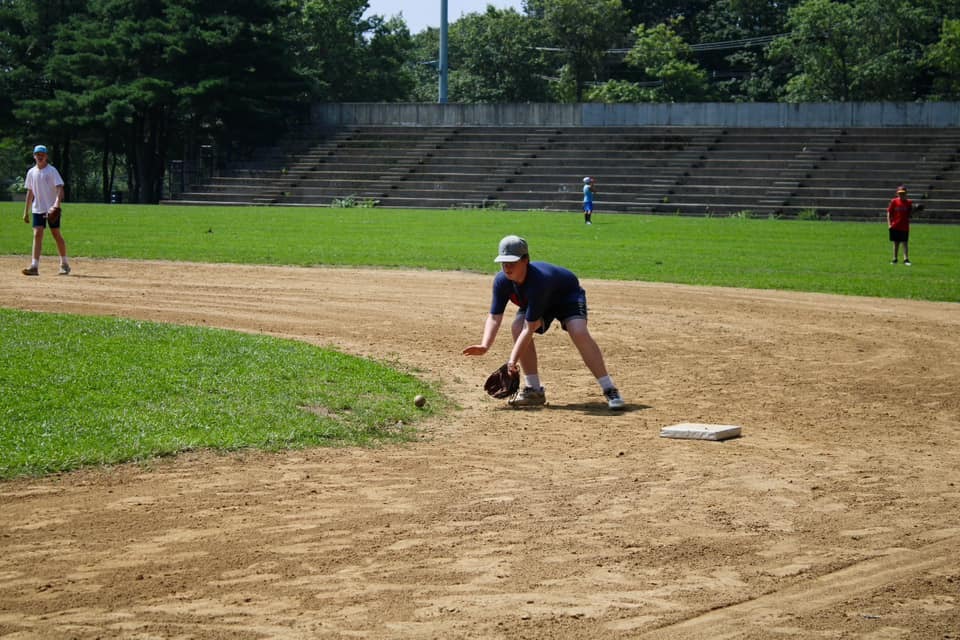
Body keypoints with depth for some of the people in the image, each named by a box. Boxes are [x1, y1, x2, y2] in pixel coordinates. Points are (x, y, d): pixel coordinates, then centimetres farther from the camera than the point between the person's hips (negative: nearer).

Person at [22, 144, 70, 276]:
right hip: (37, 209, 4)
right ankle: (34, 266, -13)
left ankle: (64, 264, 16)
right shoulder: (31, 172, 9)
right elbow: (30, 192, 15)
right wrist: (26, 212, 13)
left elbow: (59, 188, -15)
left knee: (56, 234, 2)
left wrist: (57, 203, -31)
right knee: (37, 234, -7)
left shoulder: (52, 170, -6)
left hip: (52, 209, -4)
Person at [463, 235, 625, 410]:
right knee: (517, 327, -22)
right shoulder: (502, 281, -24)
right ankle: (534, 390, -11)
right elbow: (494, 317, -23)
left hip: (568, 295, -6)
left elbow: (530, 328, -42)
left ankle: (609, 390, -28)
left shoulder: (538, 280, -43)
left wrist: (513, 359, -47)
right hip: (538, 302, 6)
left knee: (579, 332, -32)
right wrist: (485, 346, -41)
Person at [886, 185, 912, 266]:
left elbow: (910, 214, 6)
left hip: (904, 226, -1)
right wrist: (889, 223, -5)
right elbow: (889, 213, 3)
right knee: (896, 243, 10)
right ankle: (895, 259, 19)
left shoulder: (909, 202, 1)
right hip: (895, 226, 1)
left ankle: (906, 259, -5)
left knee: (904, 243, -3)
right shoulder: (894, 201, 0)